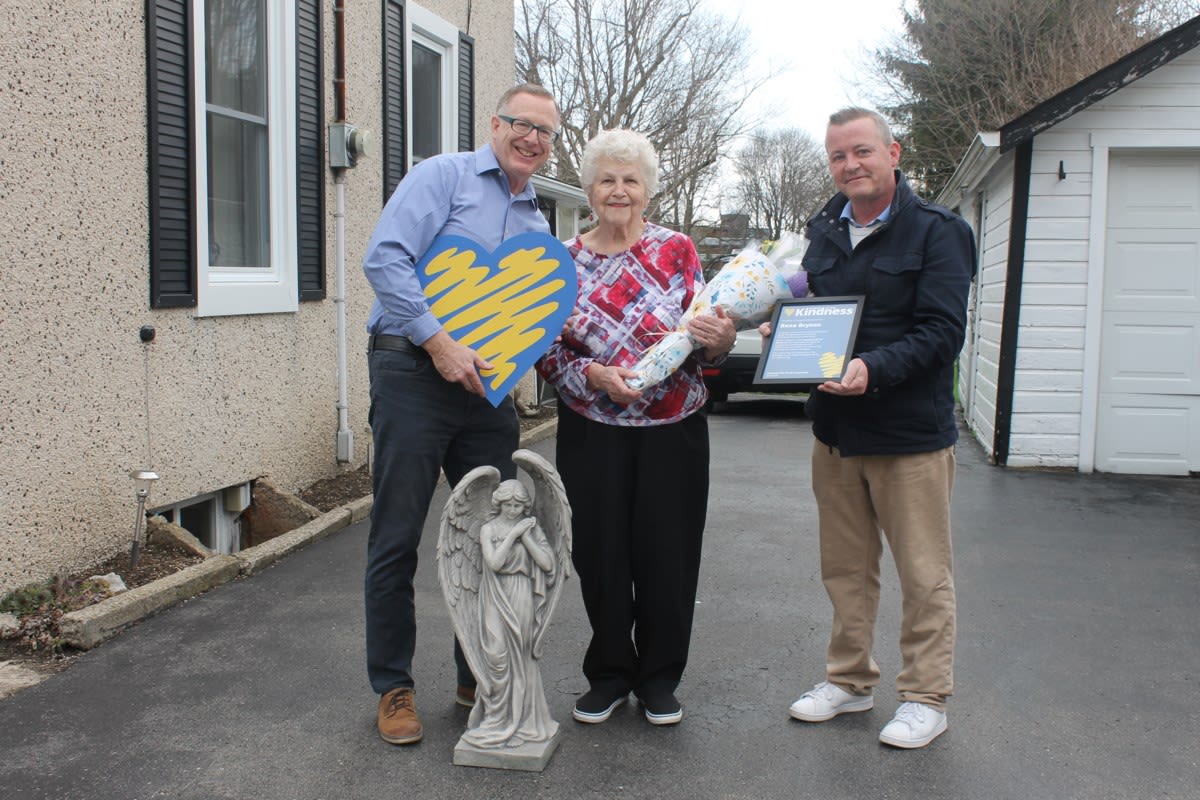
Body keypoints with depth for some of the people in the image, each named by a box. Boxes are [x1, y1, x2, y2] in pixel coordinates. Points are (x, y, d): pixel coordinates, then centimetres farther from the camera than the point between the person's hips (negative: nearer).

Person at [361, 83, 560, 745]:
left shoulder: (537, 224, 20)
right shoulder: (444, 175, 0)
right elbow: (384, 258, -14)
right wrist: (439, 342, -19)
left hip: (487, 390, 6)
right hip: (413, 374, -6)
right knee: (396, 538, 1)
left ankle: (479, 678, 25)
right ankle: (394, 688, 16)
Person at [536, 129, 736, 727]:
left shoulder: (677, 250, 1)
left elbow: (702, 342, 0)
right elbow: (547, 352, 1)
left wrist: (717, 340, -22)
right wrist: (594, 374, -16)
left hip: (672, 430, 0)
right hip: (593, 432, 1)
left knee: (667, 553, 5)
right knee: (599, 553, 7)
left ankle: (659, 678, 25)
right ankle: (609, 674, 27)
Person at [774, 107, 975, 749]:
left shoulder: (937, 231, -6)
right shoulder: (824, 231, 12)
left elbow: (942, 332, -15)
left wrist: (875, 369, -29)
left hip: (911, 433, -6)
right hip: (835, 429, 6)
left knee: (923, 574, 5)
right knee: (845, 567, 15)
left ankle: (925, 696, 19)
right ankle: (850, 679, 30)